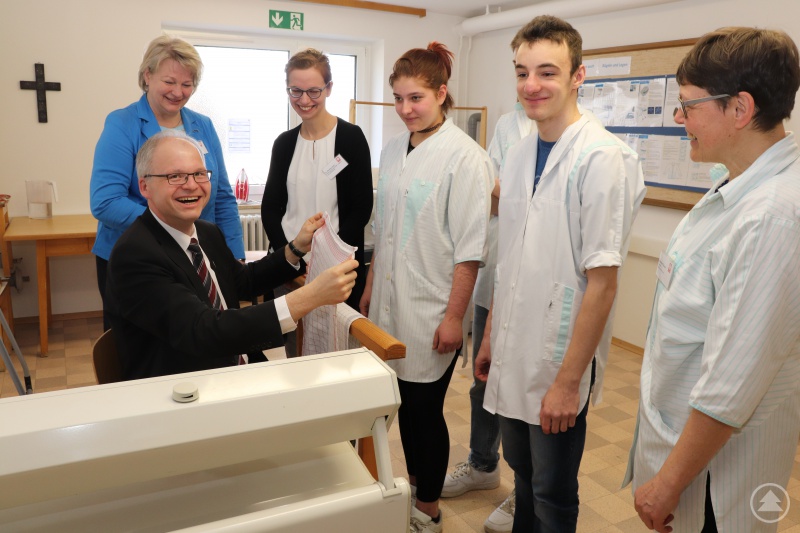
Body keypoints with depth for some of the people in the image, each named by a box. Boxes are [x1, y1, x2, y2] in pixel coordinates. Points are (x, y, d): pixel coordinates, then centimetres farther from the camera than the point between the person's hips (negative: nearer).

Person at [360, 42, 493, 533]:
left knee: (425, 408, 6)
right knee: (405, 401, 16)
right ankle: (412, 487, 38)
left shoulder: (464, 157, -13)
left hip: (431, 311, -6)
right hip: (390, 303, 6)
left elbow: (470, 248, -14)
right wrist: (370, 288, 17)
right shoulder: (394, 151, 9)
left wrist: (454, 316, -15)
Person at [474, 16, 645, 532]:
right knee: (523, 475, 24)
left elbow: (602, 281, -18)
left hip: (560, 361, -6)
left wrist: (569, 381, -16)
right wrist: (491, 335, 13)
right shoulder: (519, 154, 5)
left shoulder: (602, 157, -17)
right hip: (514, 353, 6)